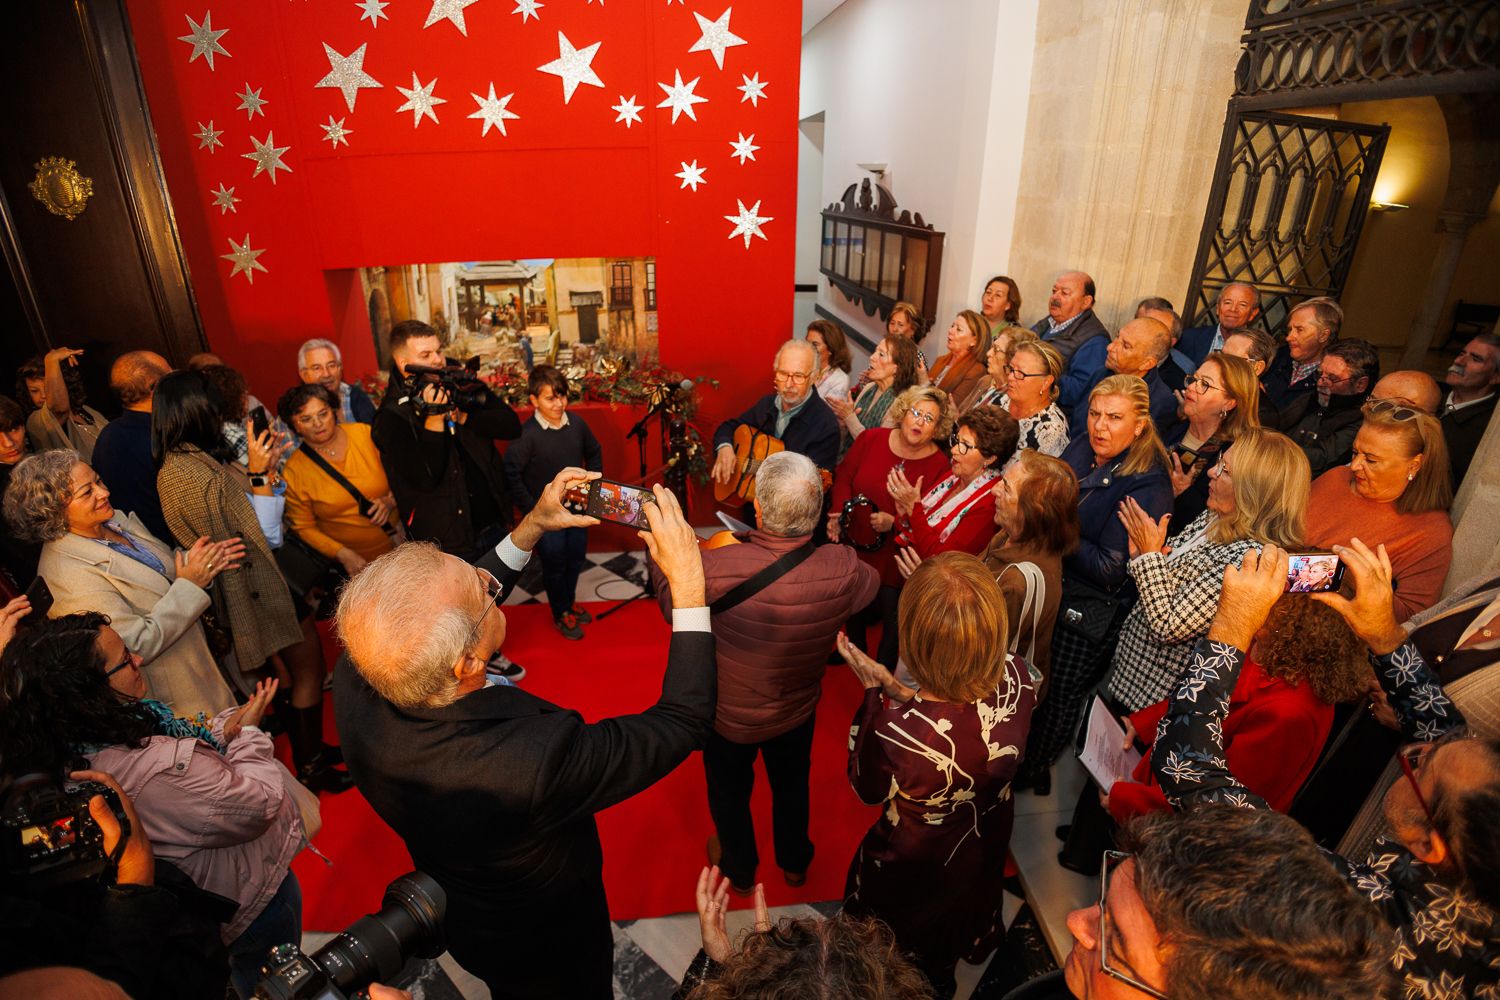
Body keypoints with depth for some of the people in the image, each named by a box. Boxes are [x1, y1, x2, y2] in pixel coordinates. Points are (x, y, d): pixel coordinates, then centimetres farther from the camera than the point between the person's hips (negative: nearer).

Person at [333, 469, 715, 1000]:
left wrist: (530, 528, -11)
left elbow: (453, 617, -10)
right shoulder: (536, 758, -49)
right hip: (548, 940, -4)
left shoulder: (354, 680, -31)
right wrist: (687, 583, -32)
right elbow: (684, 720, -34)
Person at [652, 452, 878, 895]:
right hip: (798, 711, 2)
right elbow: (876, 587, -6)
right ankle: (795, 862, 59)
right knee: (792, 784, 32)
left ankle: (739, 870, 56)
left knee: (730, 792, 29)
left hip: (728, 715, -2)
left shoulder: (715, 568, -39)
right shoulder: (844, 569, -32)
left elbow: (669, 598, -17)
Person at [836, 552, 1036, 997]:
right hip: (984, 845, 6)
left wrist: (874, 690, -21)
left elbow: (867, 790, -21)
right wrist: (900, 693, -15)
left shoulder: (897, 731, -46)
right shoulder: (1016, 676, -31)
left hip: (913, 865, -5)